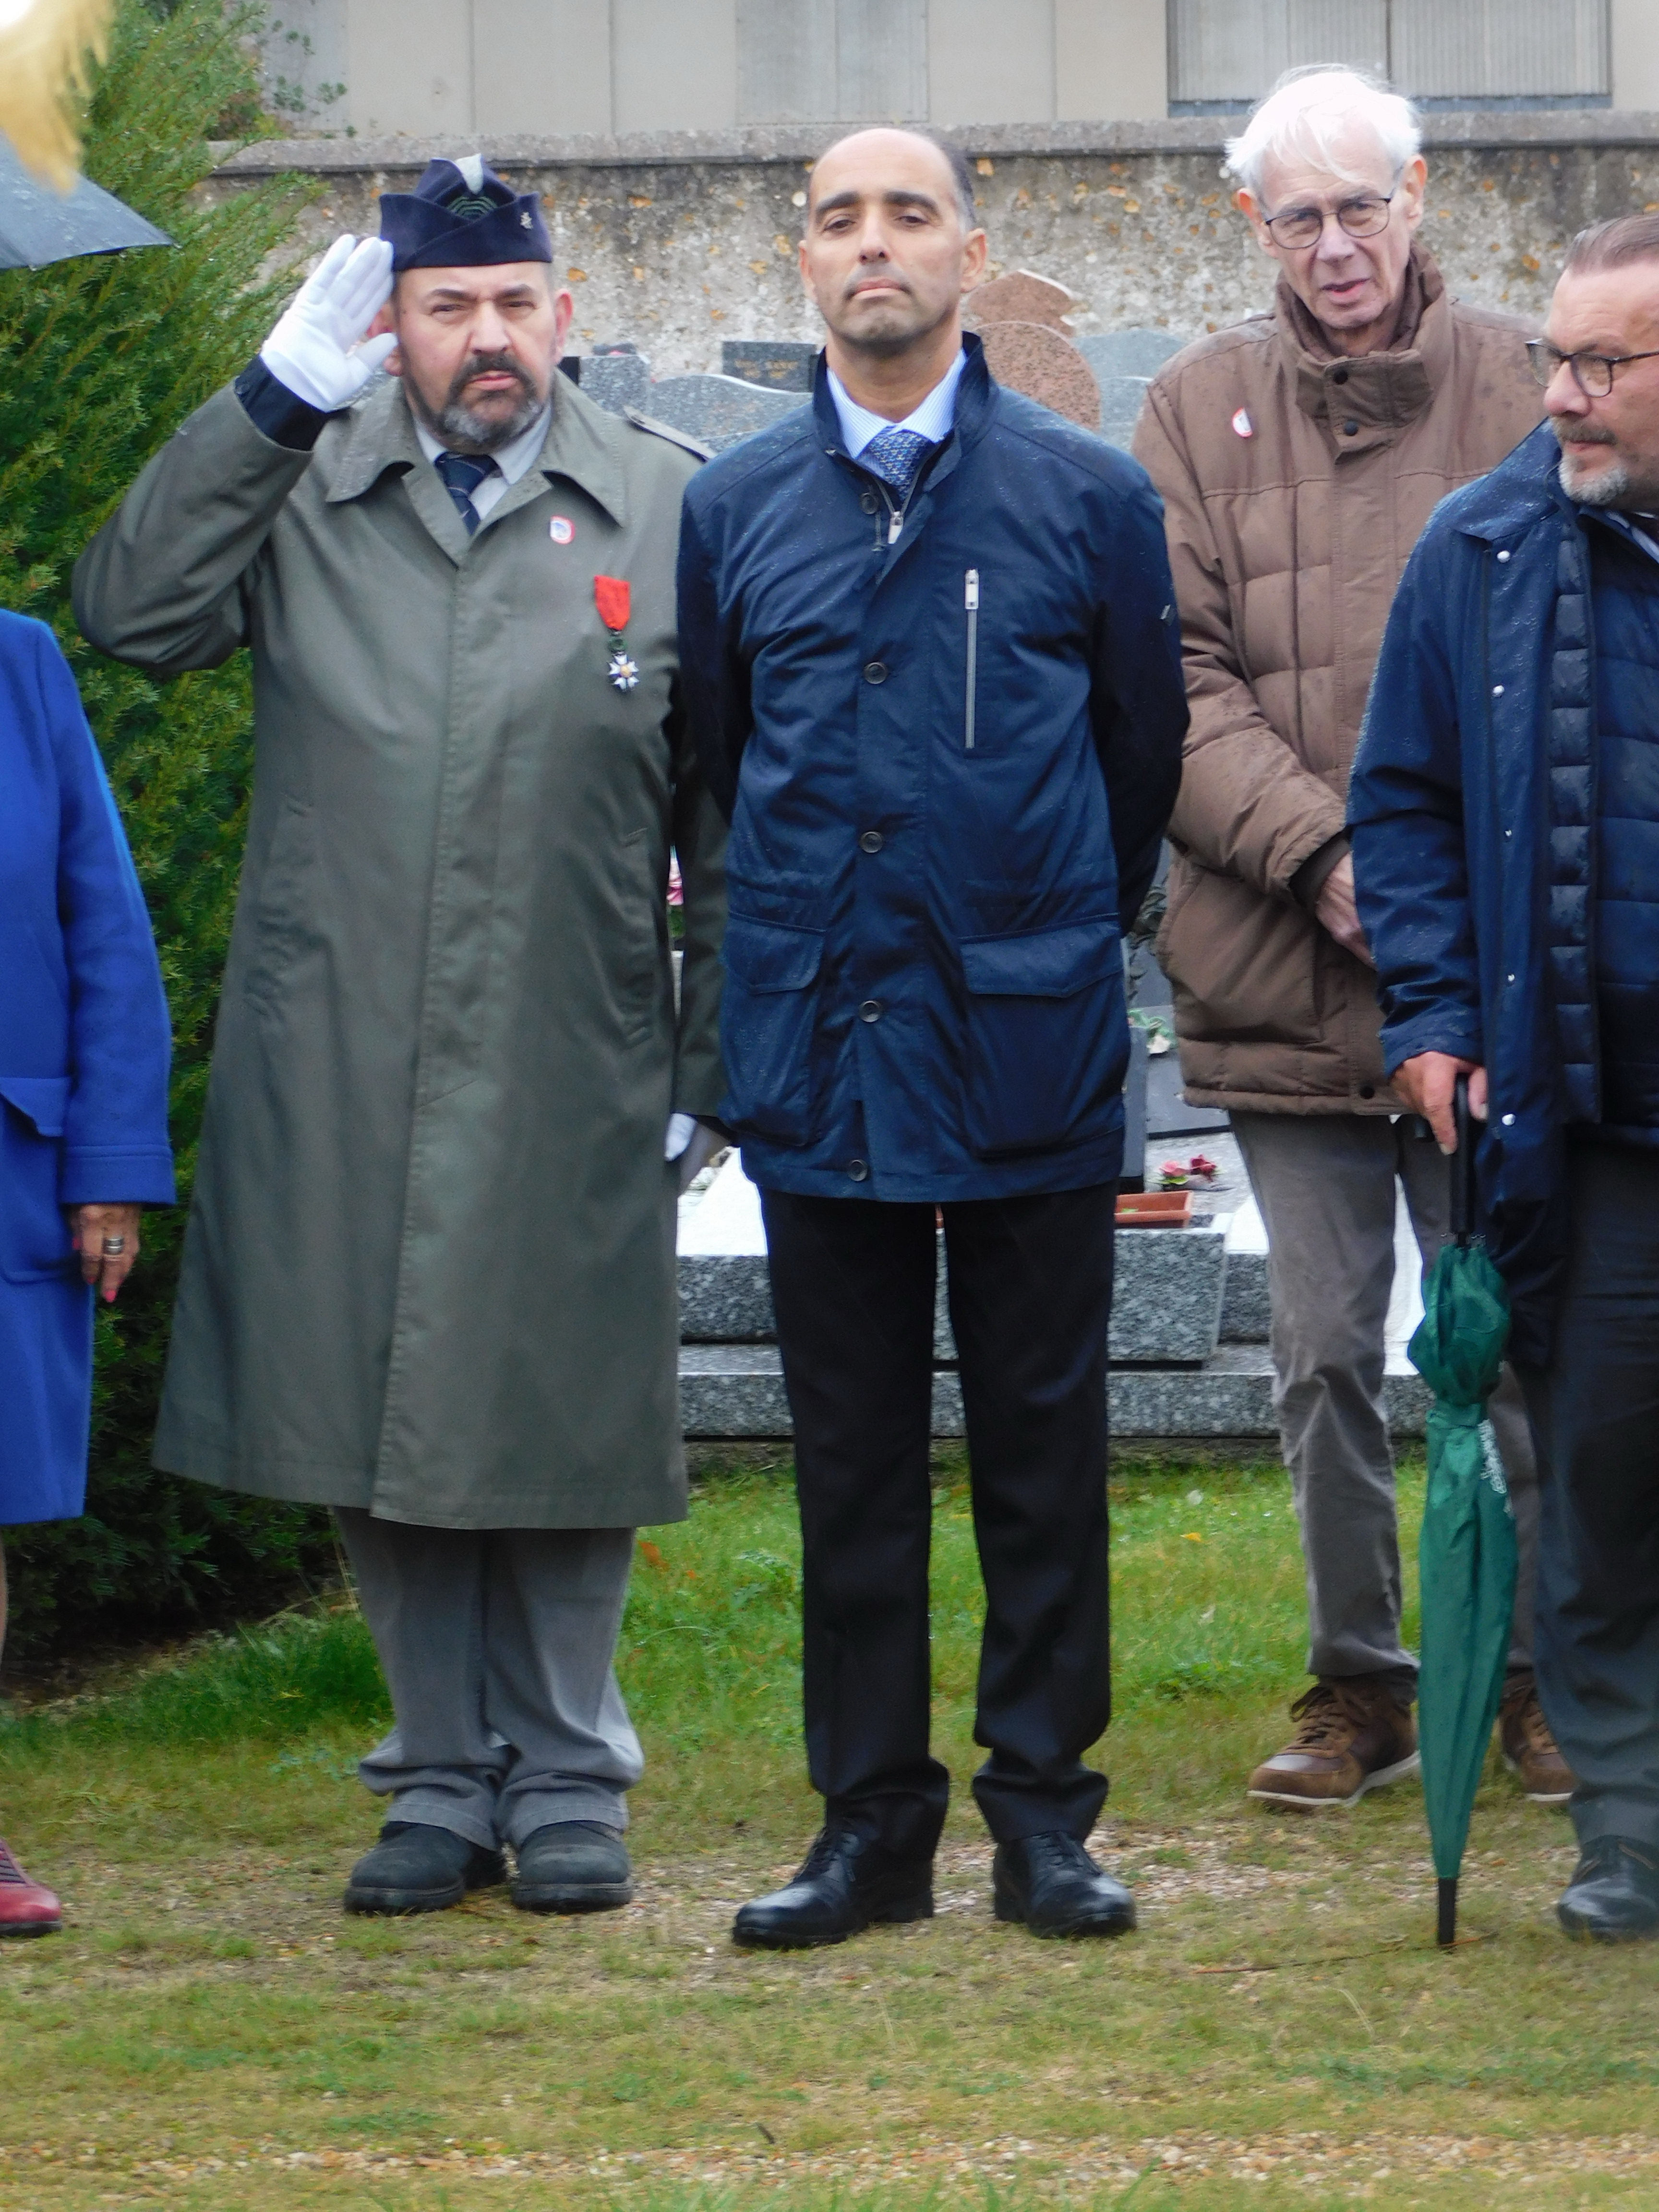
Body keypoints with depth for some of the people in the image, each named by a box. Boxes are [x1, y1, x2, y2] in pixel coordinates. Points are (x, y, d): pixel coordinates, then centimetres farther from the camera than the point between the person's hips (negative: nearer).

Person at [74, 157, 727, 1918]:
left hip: (571, 1079, -1)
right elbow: (131, 612, -8)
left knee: (559, 1429, 4)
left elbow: (737, 820, 7)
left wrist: (714, 1061, 3)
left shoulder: (671, 510, 5)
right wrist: (280, 391, -11)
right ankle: (442, 1778, 18)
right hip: (339, 1077, 1)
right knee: (373, 1425, 5)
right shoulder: (303, 491, 6)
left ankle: (564, 1782, 18)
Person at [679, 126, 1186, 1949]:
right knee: (851, 1459, 6)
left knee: (1041, 1447, 3)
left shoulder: (1089, 495, 1)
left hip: (1032, 1049, -1)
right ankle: (872, 1827, 12)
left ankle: (1043, 1817, 11)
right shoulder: (734, 507, 6)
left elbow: (1147, 754, 11)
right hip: (818, 1048, 2)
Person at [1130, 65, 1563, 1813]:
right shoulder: (1200, 412, 6)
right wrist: (1319, 850, -12)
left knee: (1515, 1343, 2)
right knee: (1323, 1356, 8)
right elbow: (1178, 680, 1)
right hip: (1286, 978, 1)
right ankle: (1358, 1683, 20)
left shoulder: (1518, 394, 3)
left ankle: (1542, 1674, 16)